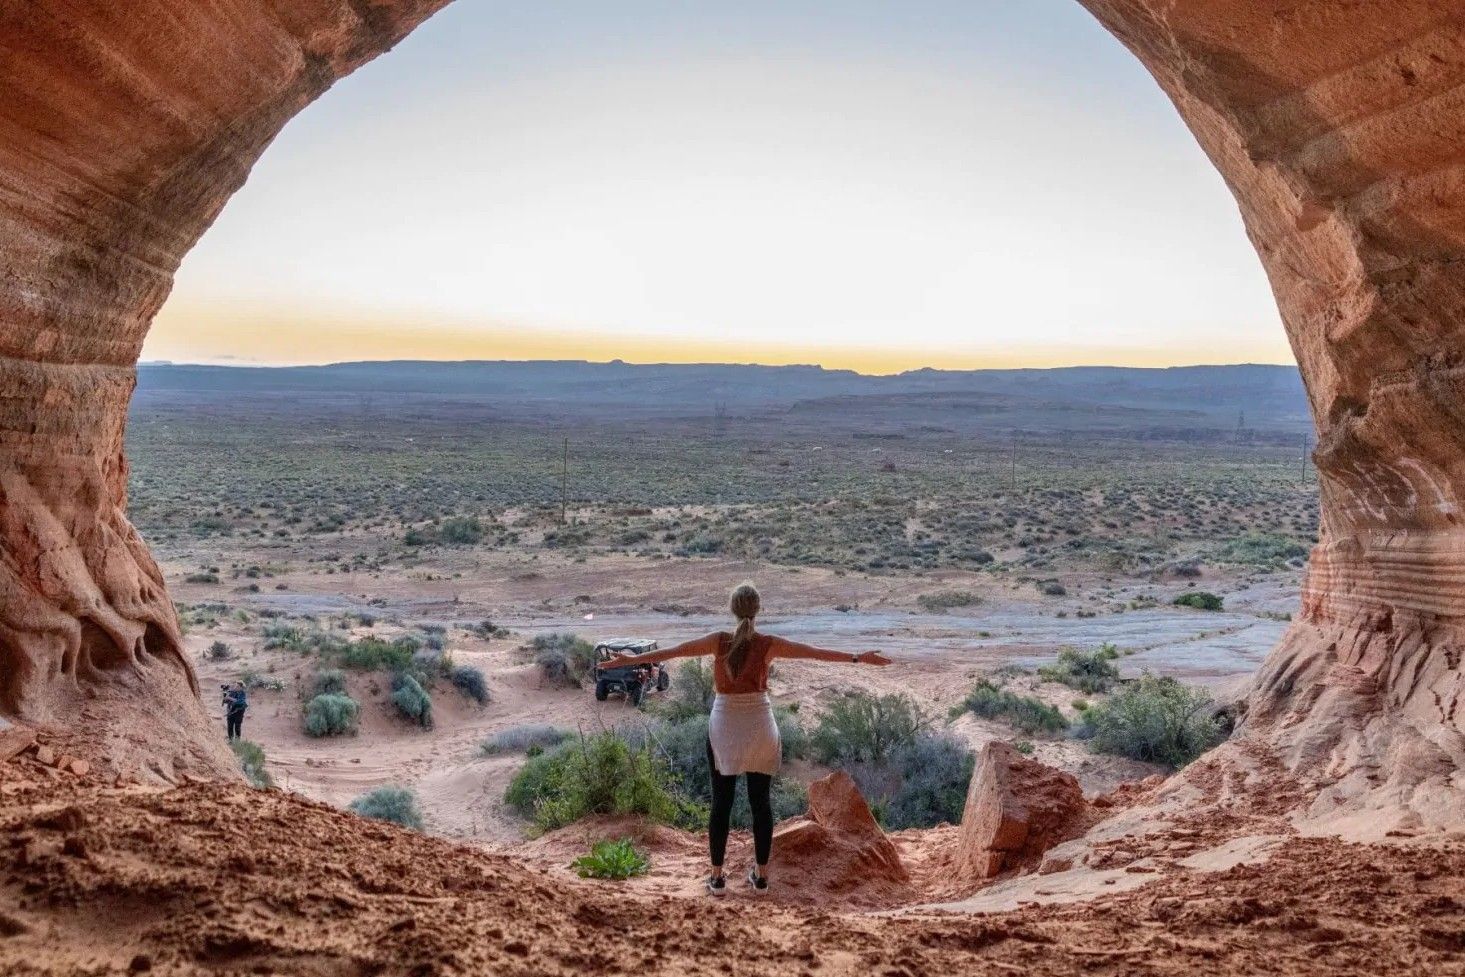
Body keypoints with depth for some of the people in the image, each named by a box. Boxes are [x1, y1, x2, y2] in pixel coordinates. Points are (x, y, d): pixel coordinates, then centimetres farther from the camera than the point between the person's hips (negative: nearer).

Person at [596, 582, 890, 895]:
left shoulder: (719, 641, -7)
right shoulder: (769, 644, -7)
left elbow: (672, 651, -3)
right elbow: (816, 652, 0)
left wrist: (632, 659, 5)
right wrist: (859, 658, 9)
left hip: (724, 728, 0)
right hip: (760, 728, 0)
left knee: (721, 802, 7)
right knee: (761, 801, 10)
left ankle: (717, 876, 13)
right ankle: (761, 875, 16)